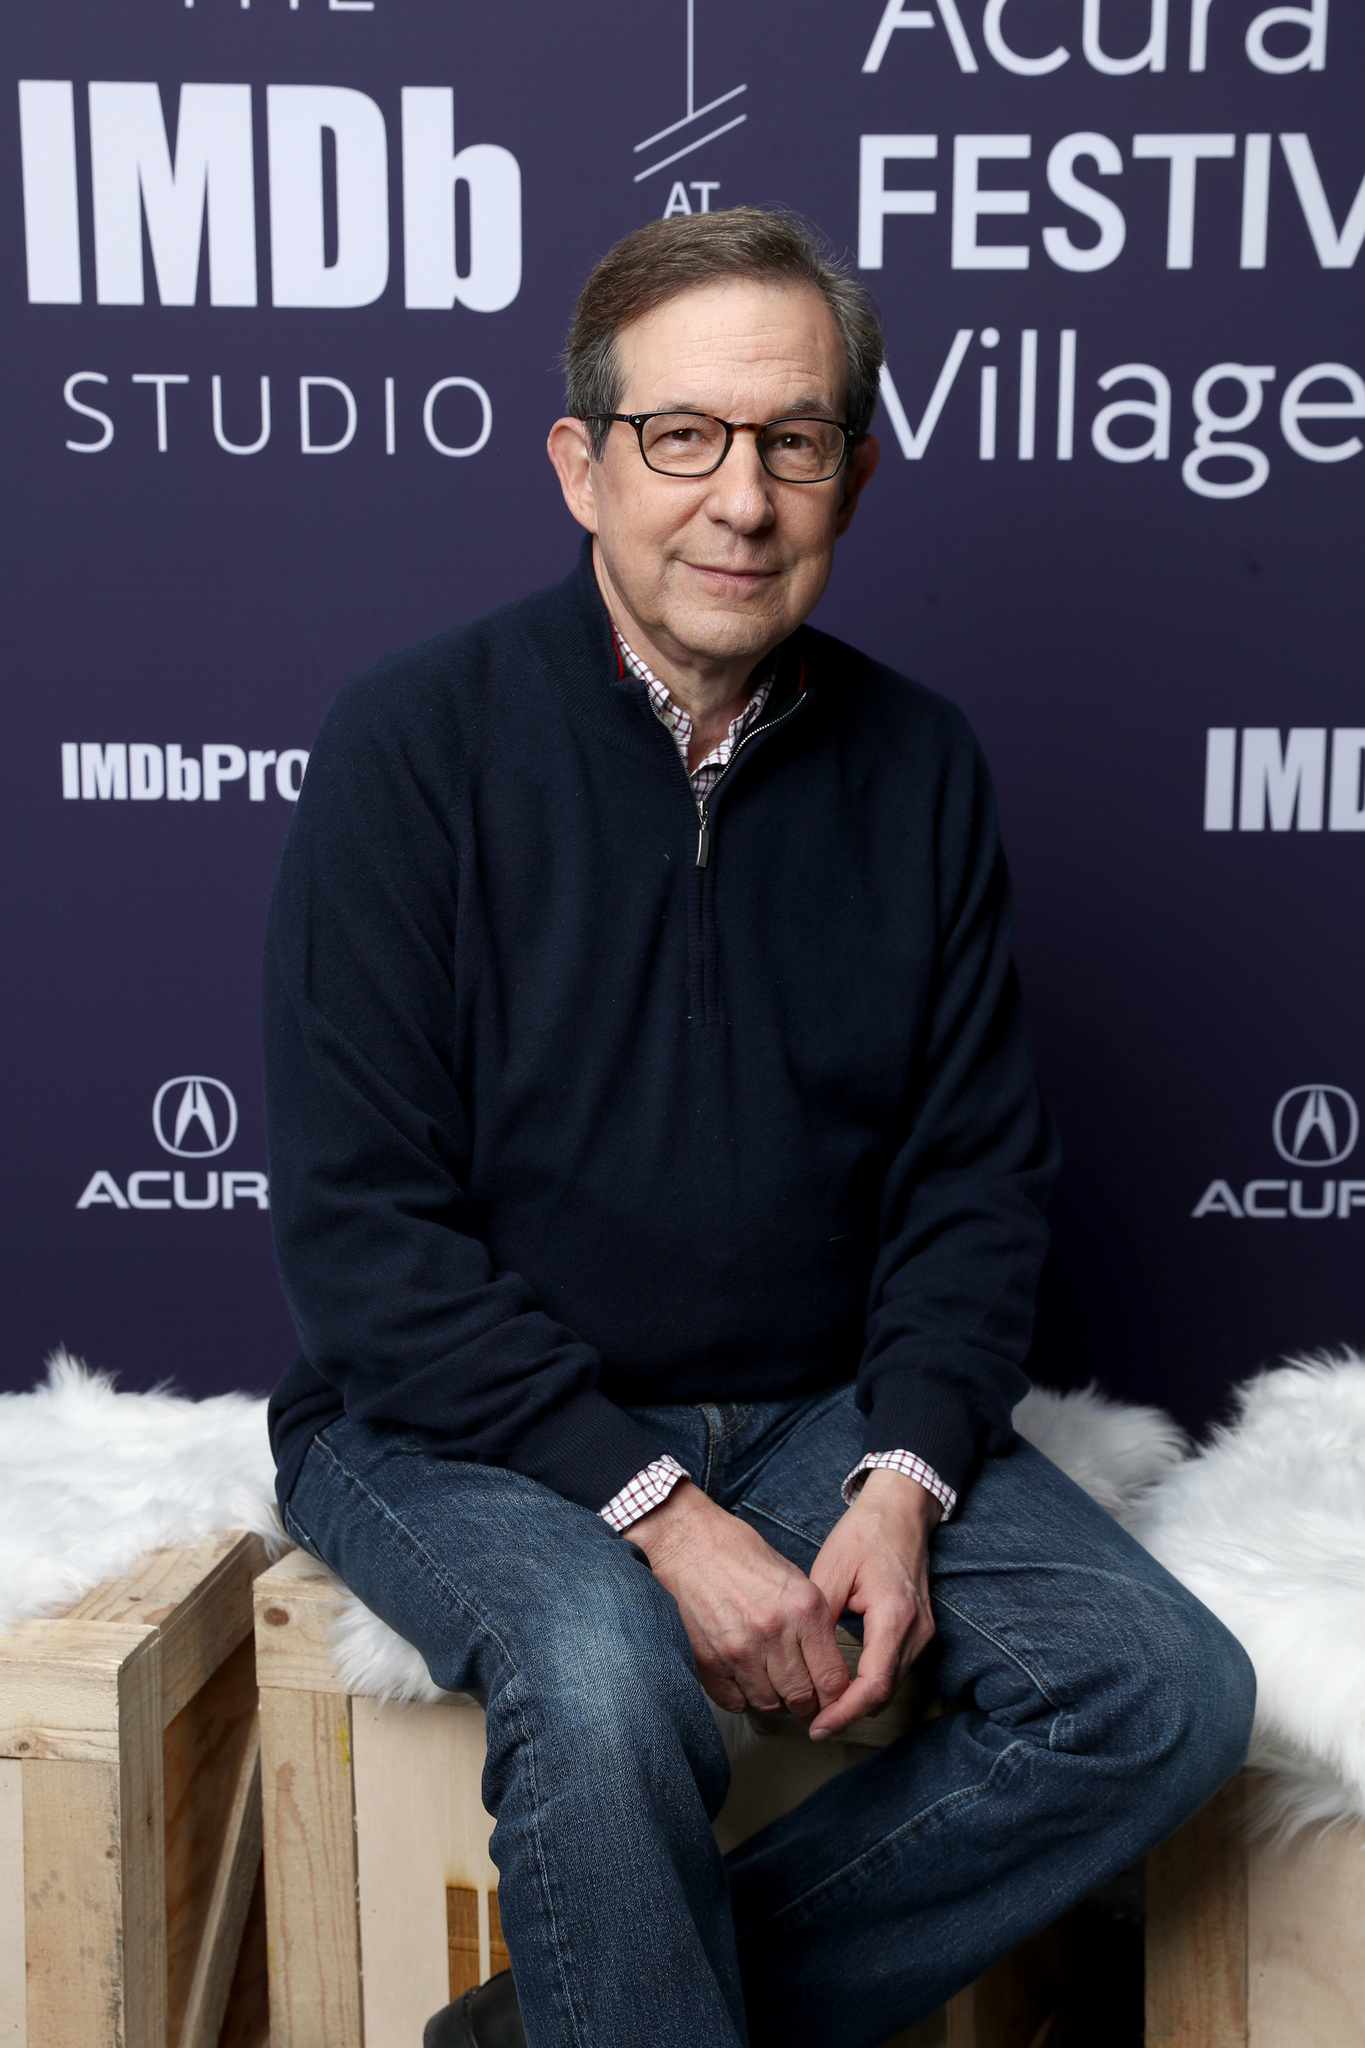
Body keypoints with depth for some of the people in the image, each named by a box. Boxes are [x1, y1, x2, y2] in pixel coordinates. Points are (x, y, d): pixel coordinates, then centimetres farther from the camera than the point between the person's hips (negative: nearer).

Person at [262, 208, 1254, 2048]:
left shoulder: (918, 768, 3)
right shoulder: (418, 743, -10)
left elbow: (978, 1180, 6)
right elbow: (360, 1227, -13)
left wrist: (904, 1476, -11)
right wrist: (655, 1506, -20)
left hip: (822, 1407, 5)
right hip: (460, 1417, -4)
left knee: (1169, 1690, -12)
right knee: (606, 1680, -35)